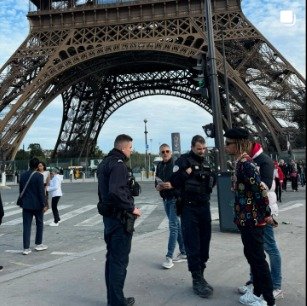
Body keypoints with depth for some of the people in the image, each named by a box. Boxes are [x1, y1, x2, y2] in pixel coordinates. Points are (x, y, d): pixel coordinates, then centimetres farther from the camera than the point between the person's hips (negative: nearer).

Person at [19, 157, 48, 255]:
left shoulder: (23, 175, 4)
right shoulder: (39, 176, -13)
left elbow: (21, 190, 11)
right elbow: (41, 191, -14)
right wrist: (43, 204, -8)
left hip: (26, 204, 4)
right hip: (37, 204, -4)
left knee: (26, 226, 5)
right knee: (39, 224, 14)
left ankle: (26, 248, 5)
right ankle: (38, 244, 22)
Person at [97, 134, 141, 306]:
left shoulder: (105, 163, 14)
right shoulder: (118, 164, -18)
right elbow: (116, 192, -30)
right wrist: (132, 208, -19)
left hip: (108, 215, 10)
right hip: (120, 217, -10)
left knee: (112, 257, 17)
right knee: (120, 260, 0)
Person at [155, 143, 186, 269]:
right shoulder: (159, 166, 11)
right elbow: (156, 183, 18)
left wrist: (172, 185, -24)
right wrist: (158, 187, -4)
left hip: (175, 199, -7)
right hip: (165, 199, 7)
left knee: (173, 226, -7)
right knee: (177, 226, 14)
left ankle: (169, 257, -2)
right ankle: (183, 253, 25)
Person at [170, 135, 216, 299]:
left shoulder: (205, 162, 14)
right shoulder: (183, 160, -7)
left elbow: (212, 182, 21)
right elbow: (174, 182, -15)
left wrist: (211, 177, 2)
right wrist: (188, 172, -19)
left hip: (204, 206, 7)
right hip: (189, 207, -7)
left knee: (205, 242, 11)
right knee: (193, 244, -3)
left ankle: (200, 274, 24)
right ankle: (197, 279, 5)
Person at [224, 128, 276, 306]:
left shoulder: (246, 163, -21)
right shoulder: (242, 162, 10)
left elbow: (260, 189, -24)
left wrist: (266, 214, -15)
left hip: (252, 219, -10)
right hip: (246, 218, 10)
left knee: (257, 258, 1)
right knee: (252, 255, 19)